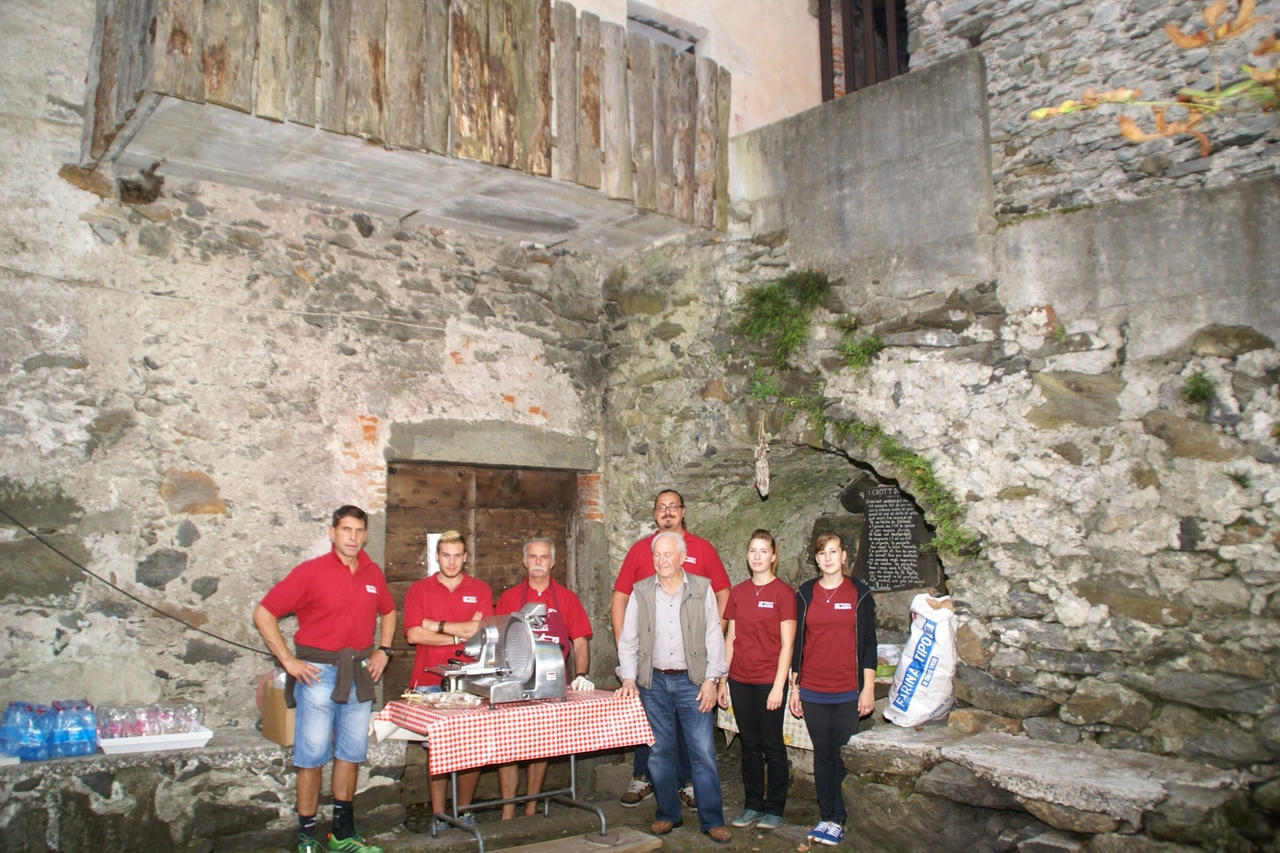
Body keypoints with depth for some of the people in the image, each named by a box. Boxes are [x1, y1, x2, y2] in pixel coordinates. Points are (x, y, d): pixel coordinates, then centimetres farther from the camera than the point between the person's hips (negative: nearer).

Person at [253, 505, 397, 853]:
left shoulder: (373, 574, 6)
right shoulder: (310, 572, -9)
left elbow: (388, 612, 24)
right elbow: (263, 614, -10)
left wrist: (383, 649, 11)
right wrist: (288, 661, -12)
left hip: (359, 674, 5)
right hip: (319, 673, -5)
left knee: (352, 753, 12)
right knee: (312, 756, 2)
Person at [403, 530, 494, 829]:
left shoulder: (480, 590, 8)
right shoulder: (419, 590, 5)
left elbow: (482, 630, -5)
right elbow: (414, 634, -6)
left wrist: (437, 625, -4)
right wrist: (459, 637, -7)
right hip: (430, 681, -1)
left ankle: (465, 810, 17)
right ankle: (438, 814, 12)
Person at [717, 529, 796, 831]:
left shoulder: (783, 592, -6)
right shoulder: (738, 592, 7)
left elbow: (787, 644, -8)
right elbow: (731, 639, 10)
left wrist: (778, 686, -13)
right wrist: (722, 680, 8)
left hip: (769, 681, -4)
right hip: (740, 681, 4)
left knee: (772, 744, 5)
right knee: (750, 744, 11)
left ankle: (774, 809, 17)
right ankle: (753, 805, 22)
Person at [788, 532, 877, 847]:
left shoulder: (859, 593, 0)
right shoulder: (805, 593, 5)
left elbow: (868, 643, 1)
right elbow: (798, 641, 8)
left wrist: (868, 688, -3)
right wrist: (794, 686, 7)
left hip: (848, 691, -2)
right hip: (813, 690, 2)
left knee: (844, 755, 1)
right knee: (823, 755, 8)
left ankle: (837, 820, 12)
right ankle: (828, 817, 17)